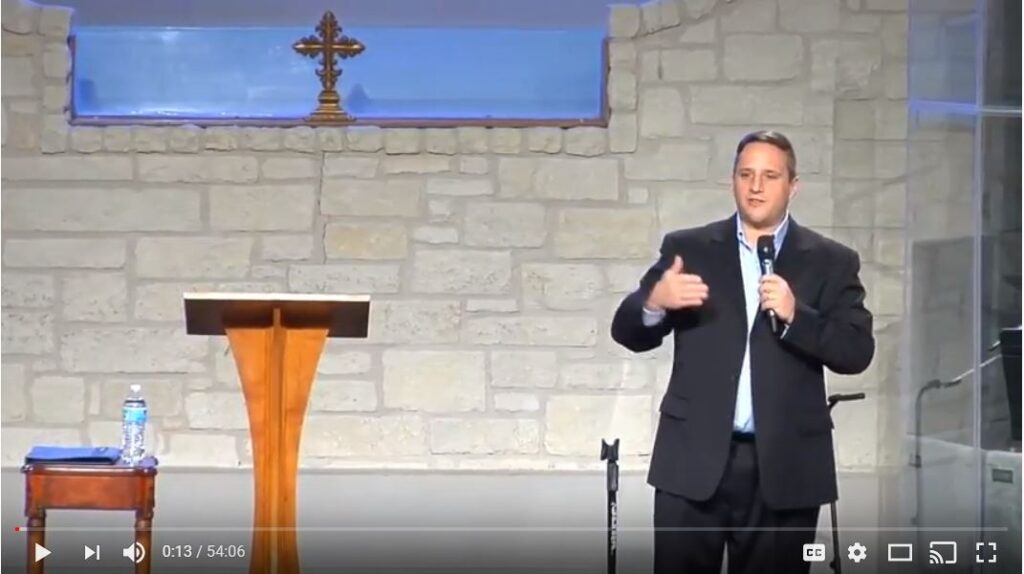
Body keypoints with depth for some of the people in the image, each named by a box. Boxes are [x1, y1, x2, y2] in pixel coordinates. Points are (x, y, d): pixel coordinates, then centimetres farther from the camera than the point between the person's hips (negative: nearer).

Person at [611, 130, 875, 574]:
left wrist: (795, 315, -18)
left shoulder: (830, 262, 6)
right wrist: (654, 302, -18)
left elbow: (857, 352, -2)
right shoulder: (687, 249, 8)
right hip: (694, 462, 0)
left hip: (784, 467, 0)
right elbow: (628, 332, 4)